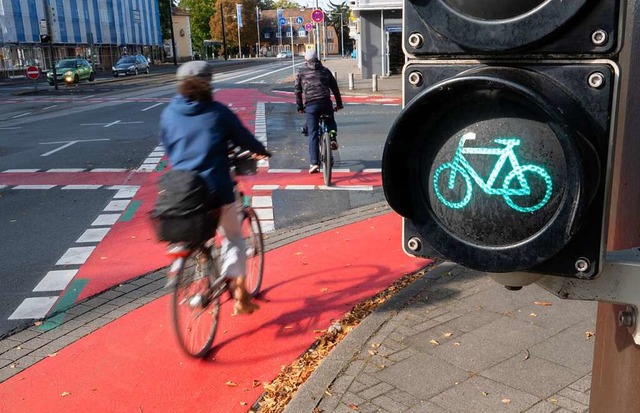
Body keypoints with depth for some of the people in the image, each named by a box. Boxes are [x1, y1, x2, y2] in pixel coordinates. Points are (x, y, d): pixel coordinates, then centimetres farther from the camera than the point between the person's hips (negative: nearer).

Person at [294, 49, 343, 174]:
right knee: (331, 122, 30)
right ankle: (333, 138, 0)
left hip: (310, 105, -1)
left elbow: (297, 90, 11)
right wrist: (339, 104, 25)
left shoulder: (301, 72, 13)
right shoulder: (325, 70, 17)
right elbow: (335, 88, 17)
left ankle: (314, 163, -7)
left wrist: (300, 107, 19)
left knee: (312, 134, 0)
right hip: (326, 103, 1)